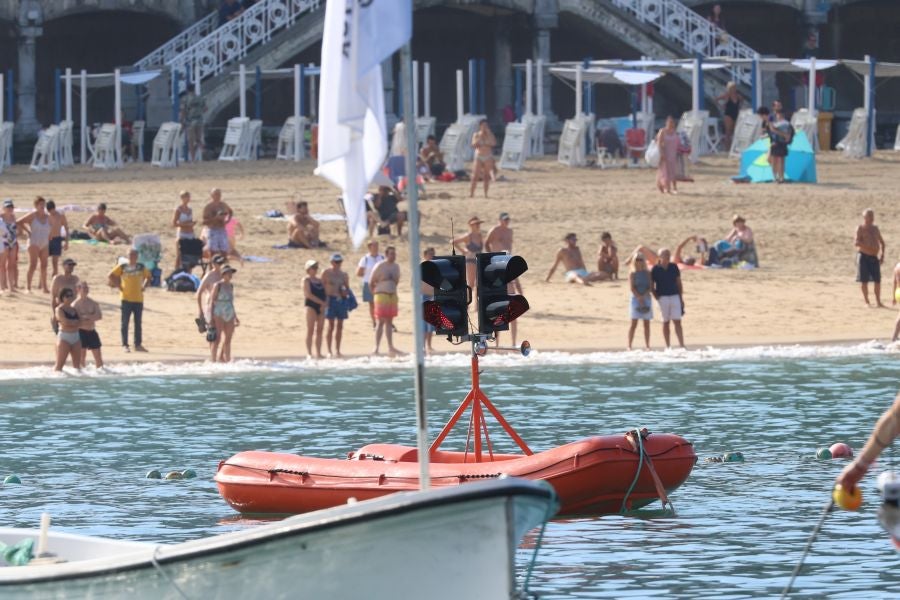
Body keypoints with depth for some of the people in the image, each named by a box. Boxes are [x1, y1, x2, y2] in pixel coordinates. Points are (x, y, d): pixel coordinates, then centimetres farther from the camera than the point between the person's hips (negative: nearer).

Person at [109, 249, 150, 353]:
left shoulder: (141, 267, 6)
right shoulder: (122, 267, -3)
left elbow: (148, 277, 19)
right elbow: (111, 275, -2)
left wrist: (144, 286, 5)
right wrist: (118, 286, -7)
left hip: (138, 299, 3)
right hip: (126, 298, -3)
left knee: (138, 323, 7)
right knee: (125, 323, 0)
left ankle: (138, 344, 12)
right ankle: (125, 345, 3)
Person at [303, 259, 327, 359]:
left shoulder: (319, 281, 17)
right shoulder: (306, 280, -2)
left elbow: (325, 293, 14)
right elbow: (308, 294, -13)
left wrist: (324, 305, -5)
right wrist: (321, 302, -17)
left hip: (321, 306, 6)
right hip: (311, 305, -6)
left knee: (319, 330, 4)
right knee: (310, 330, -7)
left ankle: (318, 353, 7)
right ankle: (309, 353, -7)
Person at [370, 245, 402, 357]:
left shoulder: (396, 266, 11)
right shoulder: (380, 266, -8)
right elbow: (371, 283, -4)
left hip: (392, 295, 6)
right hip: (382, 294, -6)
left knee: (389, 321, 10)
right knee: (381, 321, -8)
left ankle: (390, 346, 12)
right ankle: (377, 347, -6)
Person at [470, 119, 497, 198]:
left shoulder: (490, 135, 4)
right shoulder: (476, 135, 2)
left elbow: (493, 143, -14)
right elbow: (474, 145, -10)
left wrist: (488, 133, -14)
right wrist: (480, 137, -16)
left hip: (488, 157, 1)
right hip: (478, 157, -1)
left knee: (487, 177, 2)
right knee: (475, 176, -9)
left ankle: (486, 194, 9)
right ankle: (471, 193, -9)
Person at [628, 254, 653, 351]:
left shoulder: (647, 274, 9)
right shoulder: (632, 274, 1)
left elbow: (651, 287, 2)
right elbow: (632, 288, -7)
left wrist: (644, 296, -14)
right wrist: (639, 298, -16)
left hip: (646, 299, 3)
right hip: (636, 299, -3)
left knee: (647, 324, 4)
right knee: (634, 323, -8)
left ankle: (647, 345, 7)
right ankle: (629, 345, -8)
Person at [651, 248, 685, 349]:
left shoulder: (674, 267, 6)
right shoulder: (656, 269, -1)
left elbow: (679, 283, 10)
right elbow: (651, 285, 4)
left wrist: (681, 298, 7)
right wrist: (656, 296, -9)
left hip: (675, 296, 2)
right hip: (663, 298, -2)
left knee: (677, 322, -3)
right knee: (665, 322, 4)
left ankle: (682, 345, -7)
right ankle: (667, 346, 9)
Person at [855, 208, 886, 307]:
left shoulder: (875, 228, 14)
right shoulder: (860, 229, -4)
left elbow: (882, 242, 23)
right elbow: (857, 242, -14)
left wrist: (882, 254, 10)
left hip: (874, 257, 5)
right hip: (863, 256, -5)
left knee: (877, 280, 3)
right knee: (864, 280, -4)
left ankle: (878, 301, 12)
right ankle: (866, 302, 3)